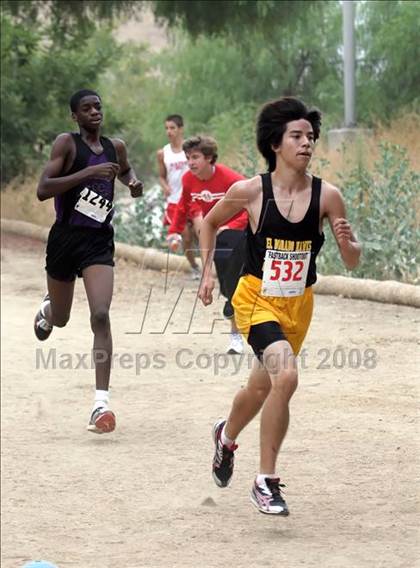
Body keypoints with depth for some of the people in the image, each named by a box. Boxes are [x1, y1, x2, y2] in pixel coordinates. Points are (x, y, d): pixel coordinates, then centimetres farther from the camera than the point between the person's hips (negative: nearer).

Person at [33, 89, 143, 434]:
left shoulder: (115, 147, 7)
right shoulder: (67, 143, -9)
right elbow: (43, 190, -20)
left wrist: (132, 182, 8)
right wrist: (89, 172, -27)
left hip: (100, 241, 2)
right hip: (66, 237, -2)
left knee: (101, 316, -16)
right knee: (60, 319, 16)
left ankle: (102, 402, -19)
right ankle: (47, 309, 57)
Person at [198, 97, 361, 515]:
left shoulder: (327, 196, -8)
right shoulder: (250, 191, -12)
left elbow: (352, 262, -3)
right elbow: (209, 222, 8)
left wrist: (347, 242, -24)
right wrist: (207, 272, 2)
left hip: (298, 306, 4)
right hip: (257, 299, -4)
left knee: (261, 388, 20)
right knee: (285, 375, -27)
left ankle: (227, 435, 54)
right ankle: (266, 482, -15)